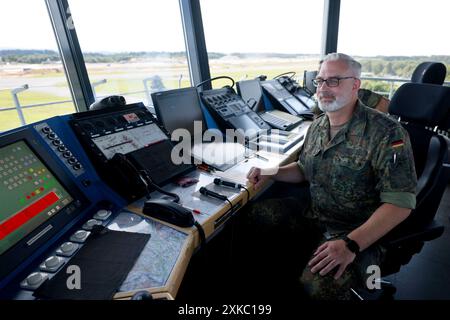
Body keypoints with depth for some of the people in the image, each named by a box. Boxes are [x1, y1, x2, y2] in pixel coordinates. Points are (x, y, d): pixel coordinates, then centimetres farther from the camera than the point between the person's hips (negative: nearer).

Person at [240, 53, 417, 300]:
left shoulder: (387, 133, -17)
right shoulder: (317, 127, 5)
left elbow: (400, 203, -21)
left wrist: (351, 244, -31)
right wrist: (270, 173, 0)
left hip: (359, 232, -6)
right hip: (312, 213, 7)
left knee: (320, 284, -33)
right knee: (251, 217, 0)